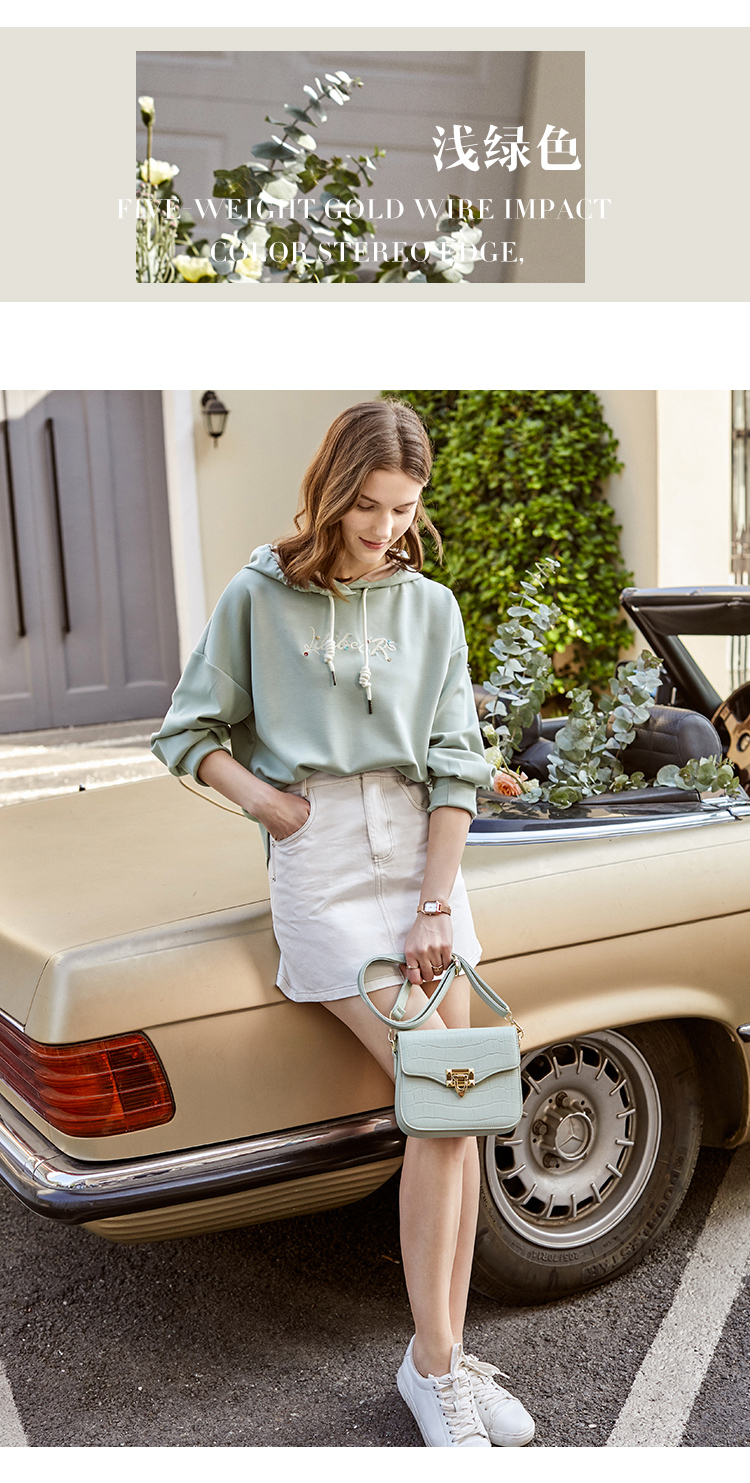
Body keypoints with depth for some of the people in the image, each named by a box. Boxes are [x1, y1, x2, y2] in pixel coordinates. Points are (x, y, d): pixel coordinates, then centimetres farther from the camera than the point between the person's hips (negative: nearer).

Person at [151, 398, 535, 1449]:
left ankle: (447, 1352, 14)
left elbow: (455, 765, 3)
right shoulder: (259, 596, 1)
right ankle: (434, 1362, 2)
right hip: (322, 859, -4)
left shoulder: (430, 605, 8)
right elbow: (187, 732, 8)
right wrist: (263, 797, -9)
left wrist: (437, 906, -5)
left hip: (423, 848, 4)